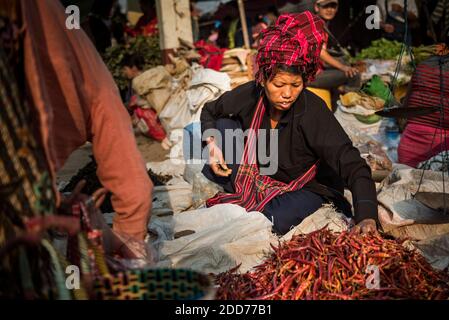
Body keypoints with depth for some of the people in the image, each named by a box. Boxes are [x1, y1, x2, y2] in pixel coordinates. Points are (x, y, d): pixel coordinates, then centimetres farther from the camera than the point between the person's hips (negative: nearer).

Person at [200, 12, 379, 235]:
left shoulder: (313, 112, -31)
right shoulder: (249, 95, -18)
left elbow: (353, 165, -38)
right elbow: (209, 111, 3)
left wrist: (366, 218, -53)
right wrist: (212, 144, -17)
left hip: (306, 187, -4)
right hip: (259, 175, 4)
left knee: (275, 220, -35)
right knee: (224, 126, -13)